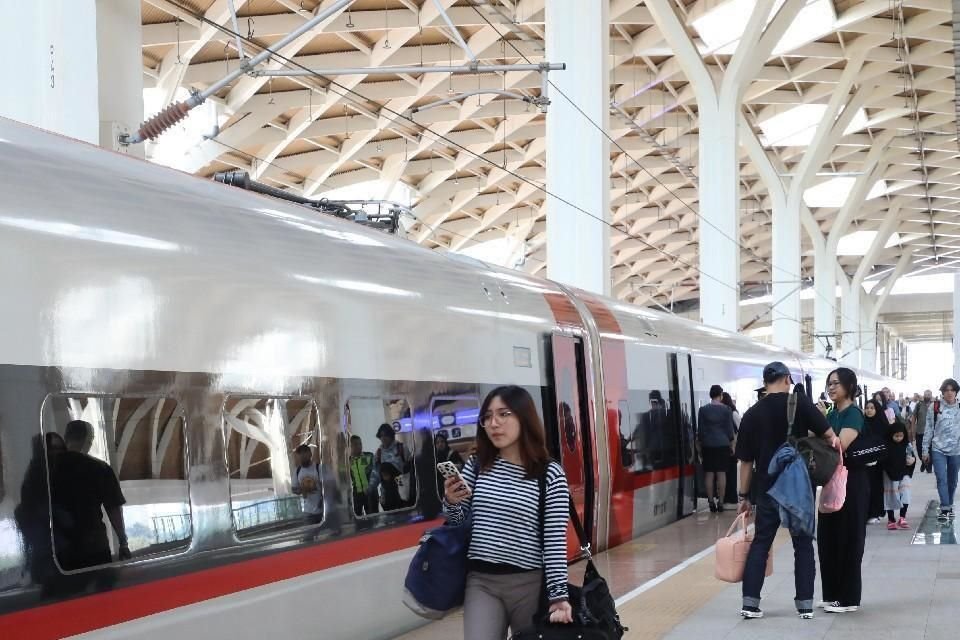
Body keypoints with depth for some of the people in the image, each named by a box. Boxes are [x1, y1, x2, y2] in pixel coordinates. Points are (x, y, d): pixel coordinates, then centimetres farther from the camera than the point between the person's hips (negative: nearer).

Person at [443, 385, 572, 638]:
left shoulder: (550, 474, -6)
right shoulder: (476, 466, 3)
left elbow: (555, 540, -7)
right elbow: (457, 523, 12)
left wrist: (558, 594, -14)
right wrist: (451, 502, -9)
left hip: (529, 583, -2)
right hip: (481, 581, 2)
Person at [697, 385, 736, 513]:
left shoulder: (703, 410, 2)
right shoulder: (726, 409, -1)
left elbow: (700, 430, 4)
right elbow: (729, 429, 1)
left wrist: (699, 446, 13)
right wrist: (731, 445, 11)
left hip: (708, 445, 1)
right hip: (723, 444, -1)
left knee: (709, 473, 2)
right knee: (721, 473, 1)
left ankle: (711, 502, 0)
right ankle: (720, 503, -2)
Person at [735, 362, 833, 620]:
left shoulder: (752, 414, 1)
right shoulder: (800, 403, -6)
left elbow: (746, 461, 4)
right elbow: (829, 435, -11)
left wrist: (745, 496, 11)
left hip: (767, 489, 2)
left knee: (760, 543, 8)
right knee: (803, 544, 8)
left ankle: (750, 603, 3)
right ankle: (805, 604, 7)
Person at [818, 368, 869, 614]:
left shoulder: (853, 413, -12)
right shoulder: (832, 414, 12)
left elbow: (840, 445, -23)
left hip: (851, 482, -8)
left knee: (848, 539, -2)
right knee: (828, 537, 10)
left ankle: (849, 598, 4)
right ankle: (833, 594, 19)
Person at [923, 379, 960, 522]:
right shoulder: (935, 408, 0)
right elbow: (928, 430, 4)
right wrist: (925, 450, 2)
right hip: (938, 449, -1)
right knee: (941, 479, -12)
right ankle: (945, 509, -12)